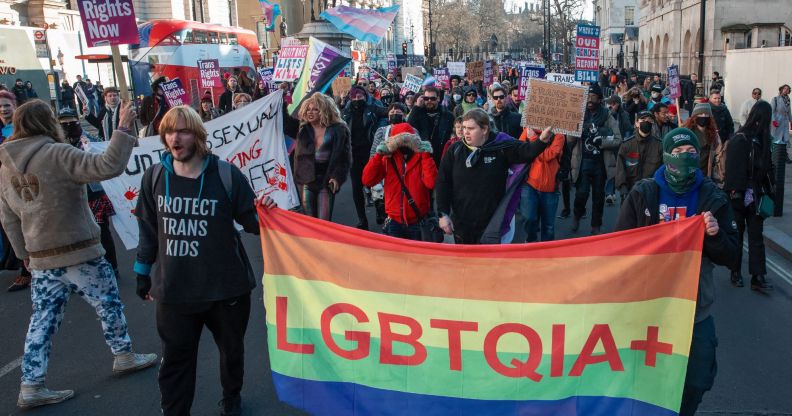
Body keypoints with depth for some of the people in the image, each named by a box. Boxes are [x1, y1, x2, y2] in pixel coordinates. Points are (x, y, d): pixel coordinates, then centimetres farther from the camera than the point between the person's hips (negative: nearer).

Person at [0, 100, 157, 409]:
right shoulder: (57, 154, -18)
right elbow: (109, 166, -26)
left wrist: (25, 253, 20)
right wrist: (124, 128, -20)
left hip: (41, 258, 7)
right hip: (79, 253, -6)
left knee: (43, 320, 12)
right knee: (109, 304, 14)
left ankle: (31, 387, 15)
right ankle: (124, 357, 29)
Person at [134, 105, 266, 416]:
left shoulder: (226, 175, -11)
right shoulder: (154, 177, -2)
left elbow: (251, 221, -5)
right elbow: (149, 229, 9)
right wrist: (143, 271, 14)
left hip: (226, 286, -1)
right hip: (173, 290, 1)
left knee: (231, 350, 21)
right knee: (175, 359, 9)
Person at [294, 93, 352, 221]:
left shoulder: (339, 130, -2)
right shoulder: (303, 130, 10)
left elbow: (345, 157, -4)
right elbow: (298, 156, 10)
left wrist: (337, 177, -12)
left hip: (326, 180, -4)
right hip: (307, 179, 4)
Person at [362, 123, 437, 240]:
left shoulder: (422, 158, -5)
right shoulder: (388, 159, 0)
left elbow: (431, 182, -21)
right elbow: (367, 180, -9)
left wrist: (426, 155, -21)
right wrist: (378, 154, -14)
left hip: (418, 223, -1)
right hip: (395, 222, 1)